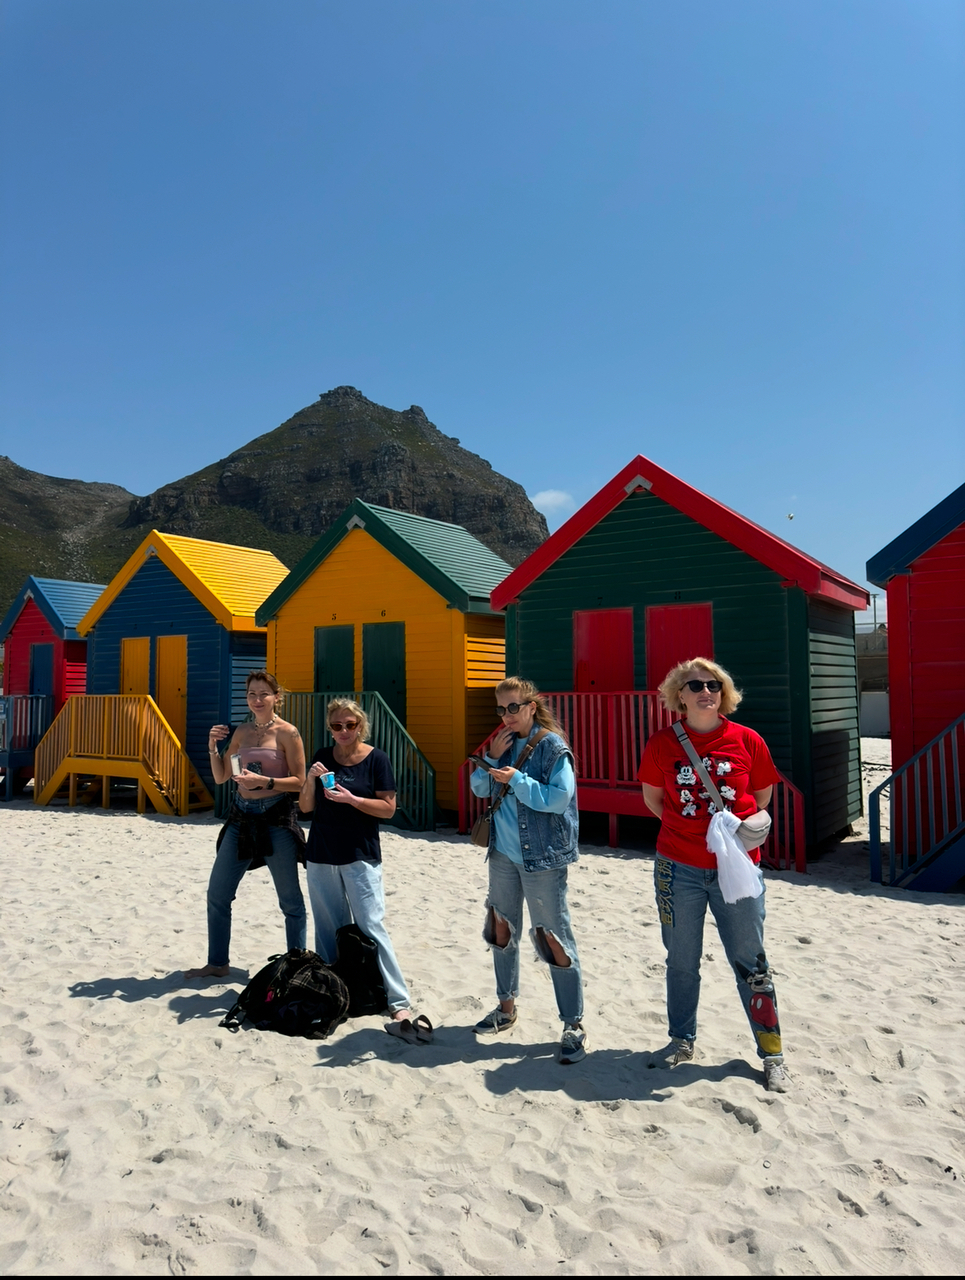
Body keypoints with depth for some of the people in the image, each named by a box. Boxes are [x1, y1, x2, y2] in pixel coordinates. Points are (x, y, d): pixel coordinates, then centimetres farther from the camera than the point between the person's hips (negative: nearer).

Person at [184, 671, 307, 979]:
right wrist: (213, 746, -2)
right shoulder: (241, 731, 9)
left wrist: (263, 781, -21)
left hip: (276, 819, -6)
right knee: (217, 894, 11)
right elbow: (221, 777, 12)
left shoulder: (288, 733, -8)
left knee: (290, 901, 5)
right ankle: (217, 963, 27)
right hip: (241, 818, 6)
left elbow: (299, 781, -10)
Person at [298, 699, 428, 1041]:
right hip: (321, 856, 4)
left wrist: (351, 799, -18)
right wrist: (312, 779, -11)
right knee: (329, 930, 10)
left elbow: (388, 808, -7)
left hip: (360, 857, -4)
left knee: (372, 928, -9)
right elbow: (305, 807, 8)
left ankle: (400, 1004, -6)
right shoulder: (323, 756, 7)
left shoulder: (376, 759, -4)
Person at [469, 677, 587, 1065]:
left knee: (554, 937, -1)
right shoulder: (503, 742, 8)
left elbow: (558, 798, -19)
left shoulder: (552, 746, -11)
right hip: (504, 854, 7)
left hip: (542, 857, -7)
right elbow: (479, 788, 7)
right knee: (501, 929, 17)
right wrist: (492, 757, -7)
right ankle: (506, 1007, 35)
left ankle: (574, 1025, 10)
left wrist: (516, 779, -19)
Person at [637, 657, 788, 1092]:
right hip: (678, 868, 1)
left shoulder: (747, 741, -5)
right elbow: (652, 798, 9)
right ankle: (682, 1040, 34)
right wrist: (689, 828, 2)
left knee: (750, 961, 8)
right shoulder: (662, 744, -4)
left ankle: (772, 1054, 25)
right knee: (682, 961, 14)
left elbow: (763, 794, 9)